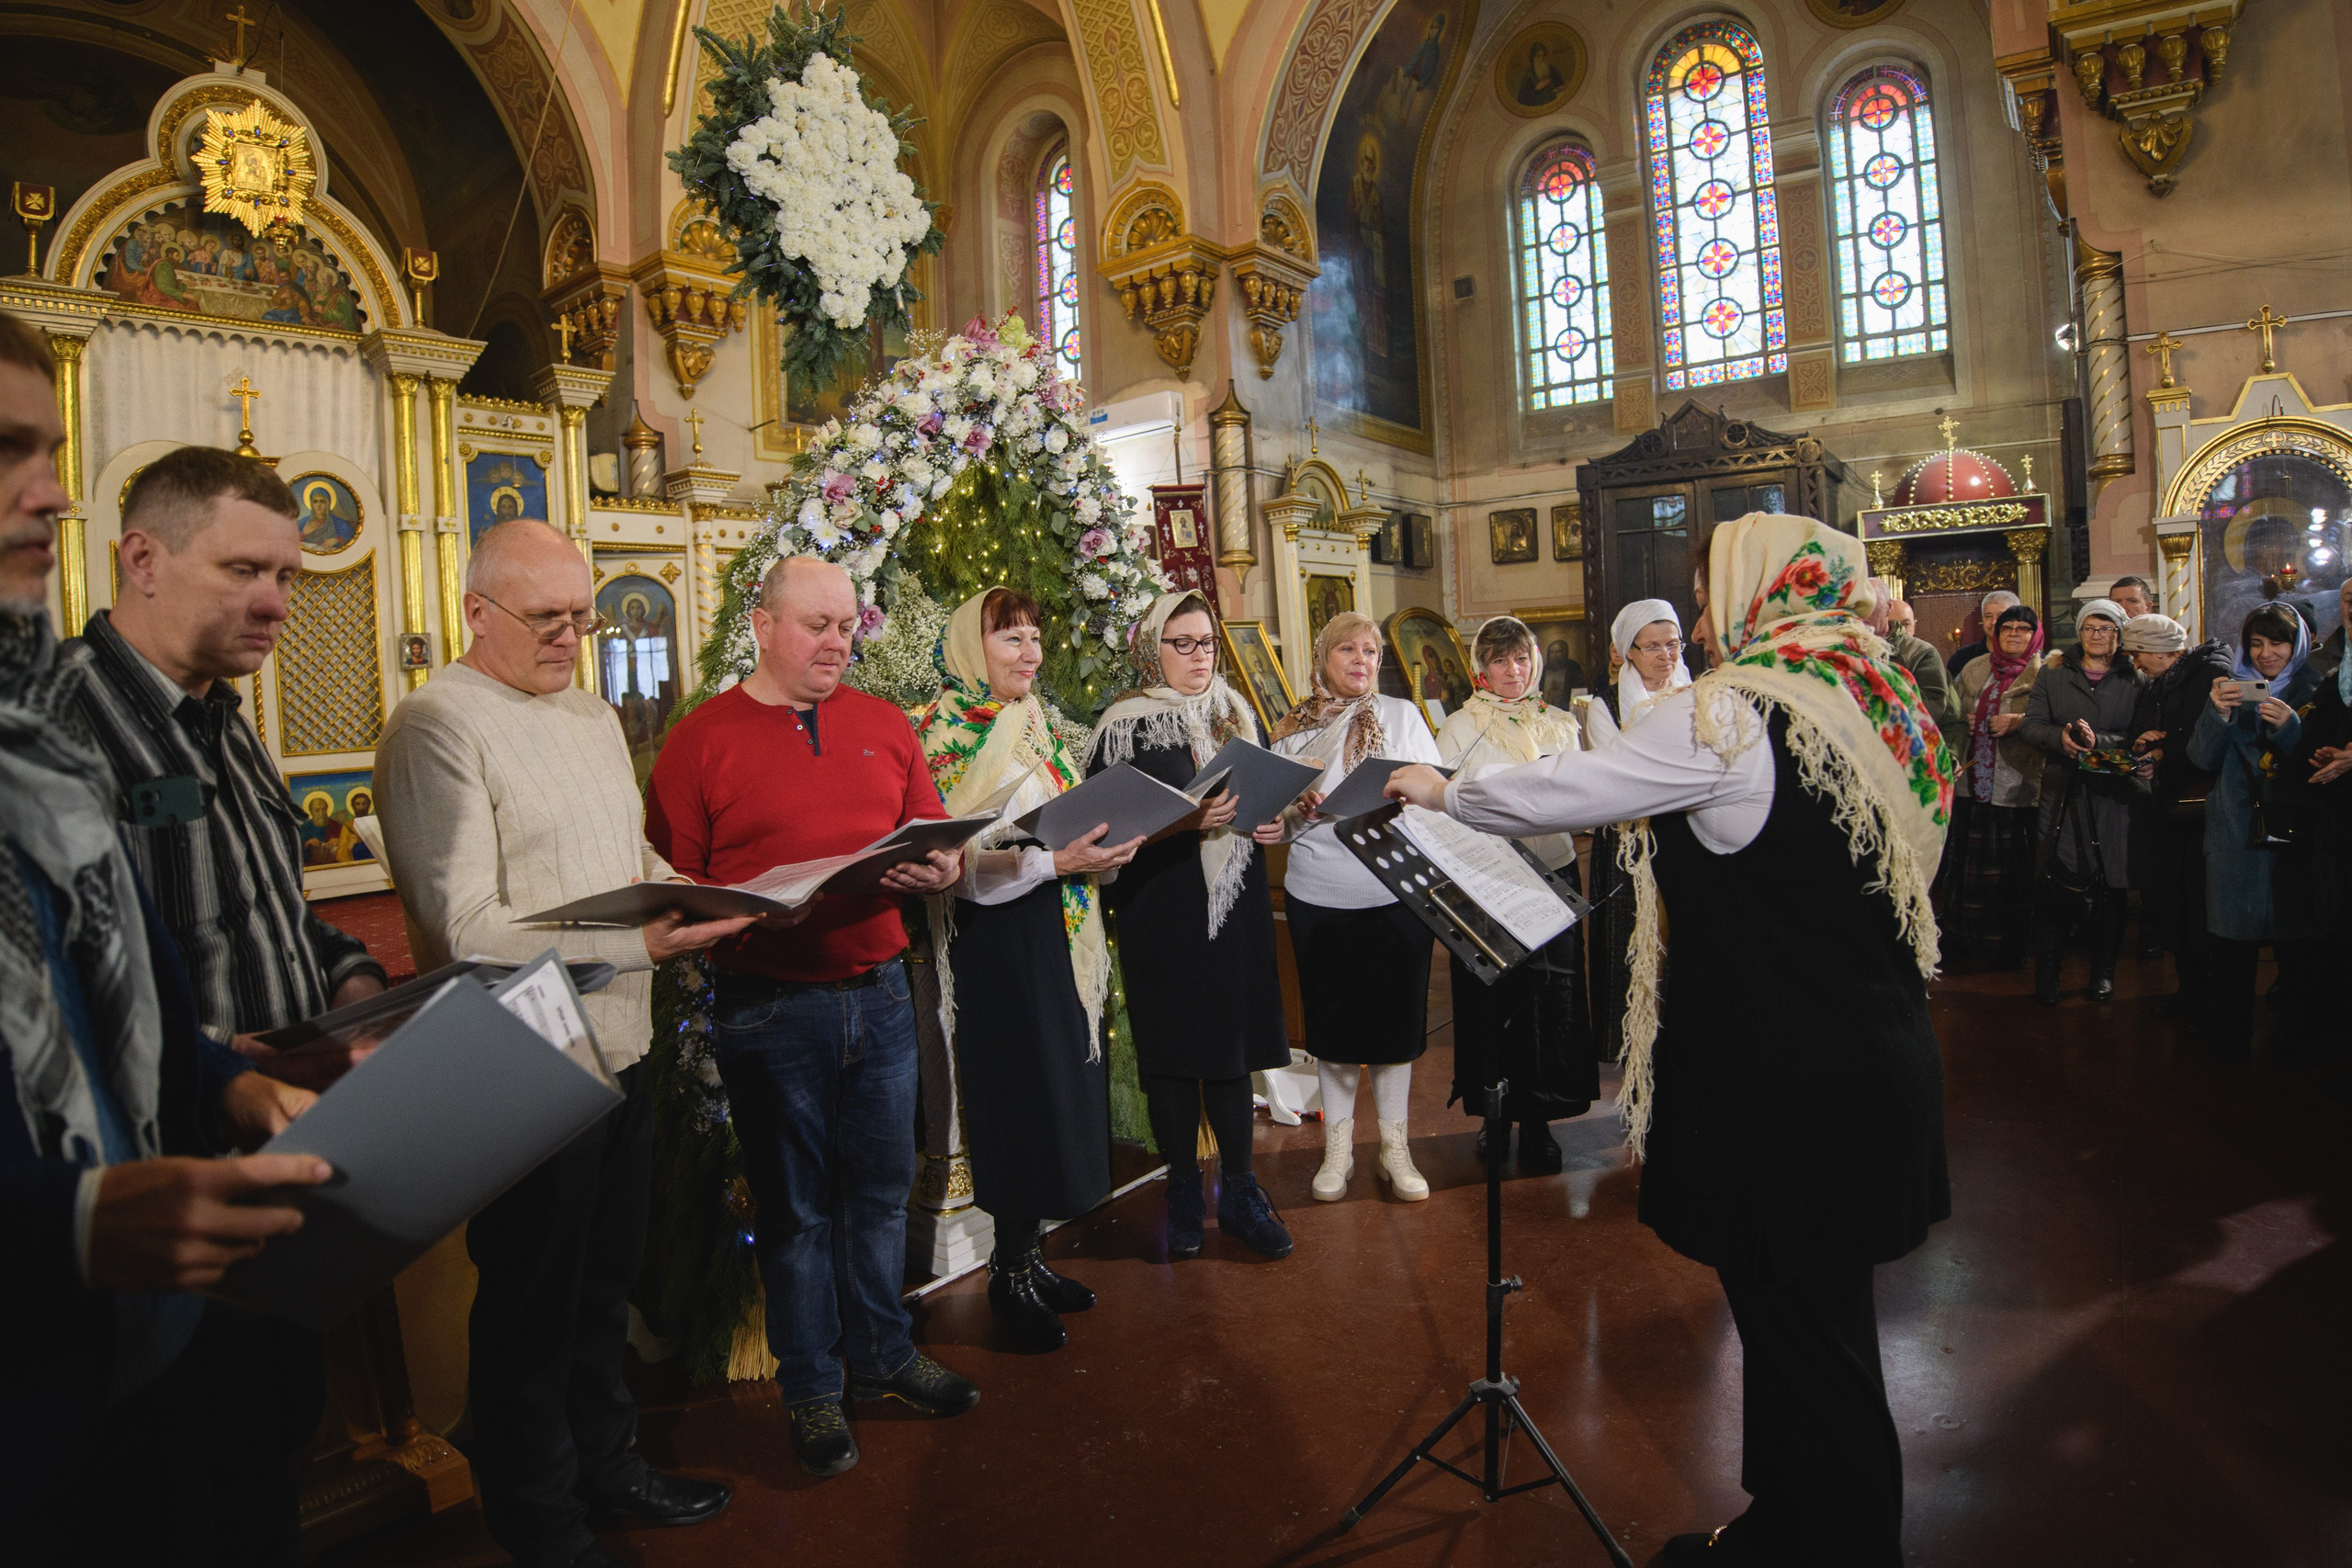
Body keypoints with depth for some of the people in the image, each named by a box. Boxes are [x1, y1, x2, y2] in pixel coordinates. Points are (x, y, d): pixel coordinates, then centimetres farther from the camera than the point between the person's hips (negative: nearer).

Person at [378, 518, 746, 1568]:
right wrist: (634, 942, -28)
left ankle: (607, 1463, 40)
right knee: (532, 1310, 9)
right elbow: (465, 928, -21)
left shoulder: (593, 715, 13)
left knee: (605, 1285, 21)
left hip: (622, 1048, 8)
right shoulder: (437, 726, -14)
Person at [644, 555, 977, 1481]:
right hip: (769, 1010, -4)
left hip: (879, 993, 4)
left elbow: (938, 840, 12)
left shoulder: (884, 726, 8)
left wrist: (939, 869, -11)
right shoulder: (702, 738, -4)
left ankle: (883, 1358, 34)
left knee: (881, 1188, 15)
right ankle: (812, 1388, 26)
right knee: (794, 1206, 9)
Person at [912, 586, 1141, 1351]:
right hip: (1000, 943, -8)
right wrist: (1056, 861, -27)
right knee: (1019, 1097, 0)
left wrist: (1105, 845, 0)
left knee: (1059, 1093, 12)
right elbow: (959, 863, -19)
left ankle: (1026, 1254, 26)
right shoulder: (944, 735, -11)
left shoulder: (1039, 723, 13)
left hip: (1059, 935, 8)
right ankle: (1009, 1276, 16)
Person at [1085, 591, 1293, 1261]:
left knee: (1233, 1040, 6)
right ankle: (1184, 1193, 18)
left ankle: (1240, 1190, 17)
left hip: (1235, 904, 4)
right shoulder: (1125, 723, -4)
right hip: (1160, 910, -4)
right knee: (1173, 1050, 3)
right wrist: (1186, 820, -21)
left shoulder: (1234, 712, 12)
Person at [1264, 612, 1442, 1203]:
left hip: (1395, 894, -1)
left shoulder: (1401, 715, 4)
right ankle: (1338, 1147, 23)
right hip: (1318, 897, 1)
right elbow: (1279, 816, 11)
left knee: (1396, 1018, 6)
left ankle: (1395, 1148, 21)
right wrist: (1289, 820, -10)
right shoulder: (1294, 729, 7)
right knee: (1332, 1022, 8)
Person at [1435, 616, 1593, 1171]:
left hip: (1552, 874, 2)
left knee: (1550, 996, 2)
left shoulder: (1561, 725, 11)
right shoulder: (1460, 728, 2)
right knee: (1491, 996, 3)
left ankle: (1537, 1120, 13)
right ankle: (1494, 1115, 16)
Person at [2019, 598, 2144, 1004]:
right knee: (2055, 886, -4)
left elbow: (2141, 738, -2)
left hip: (2113, 797, 0)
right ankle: (2046, 973, 4)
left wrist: (2099, 741, -19)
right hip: (2062, 793, 0)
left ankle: (2103, 969, 18)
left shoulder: (2135, 682, 8)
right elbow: (2030, 725, 3)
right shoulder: (2053, 676, 12)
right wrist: (2059, 737, -16)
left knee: (2109, 884, 3)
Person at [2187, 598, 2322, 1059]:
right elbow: (2202, 758, 1)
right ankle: (2231, 1036, 10)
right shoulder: (2232, 689, 10)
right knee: (2233, 943, 0)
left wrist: (2290, 727, -18)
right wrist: (2217, 713, -15)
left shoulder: (2313, 691, 5)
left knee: (2296, 942, -2)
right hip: (2237, 833, 1)